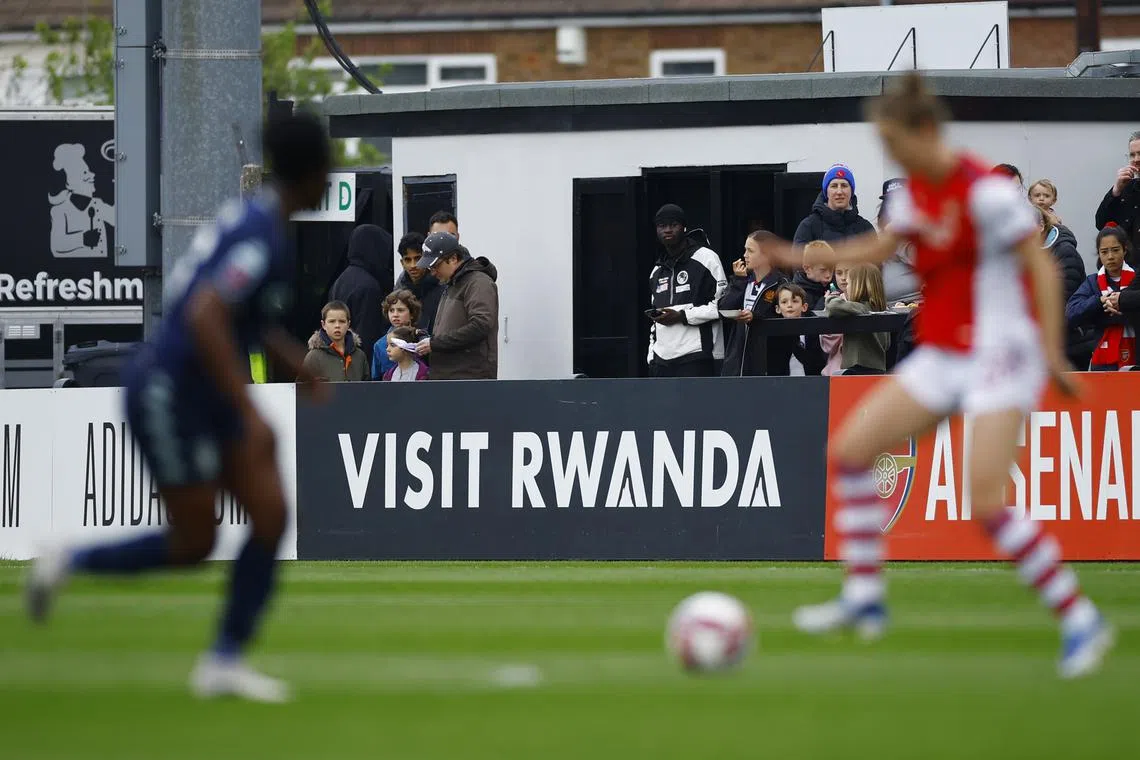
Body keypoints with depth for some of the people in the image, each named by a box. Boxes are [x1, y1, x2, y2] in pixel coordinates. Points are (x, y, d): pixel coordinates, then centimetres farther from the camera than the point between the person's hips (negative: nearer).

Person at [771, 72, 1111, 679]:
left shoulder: (985, 192, -17)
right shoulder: (915, 191, 7)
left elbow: (1040, 265, -17)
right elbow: (881, 247, 24)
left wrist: (1052, 352, -22)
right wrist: (800, 258, 18)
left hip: (998, 354, -9)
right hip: (940, 357, 9)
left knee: (987, 502, -19)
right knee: (849, 450, 0)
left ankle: (1080, 621, -7)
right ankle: (864, 598, 8)